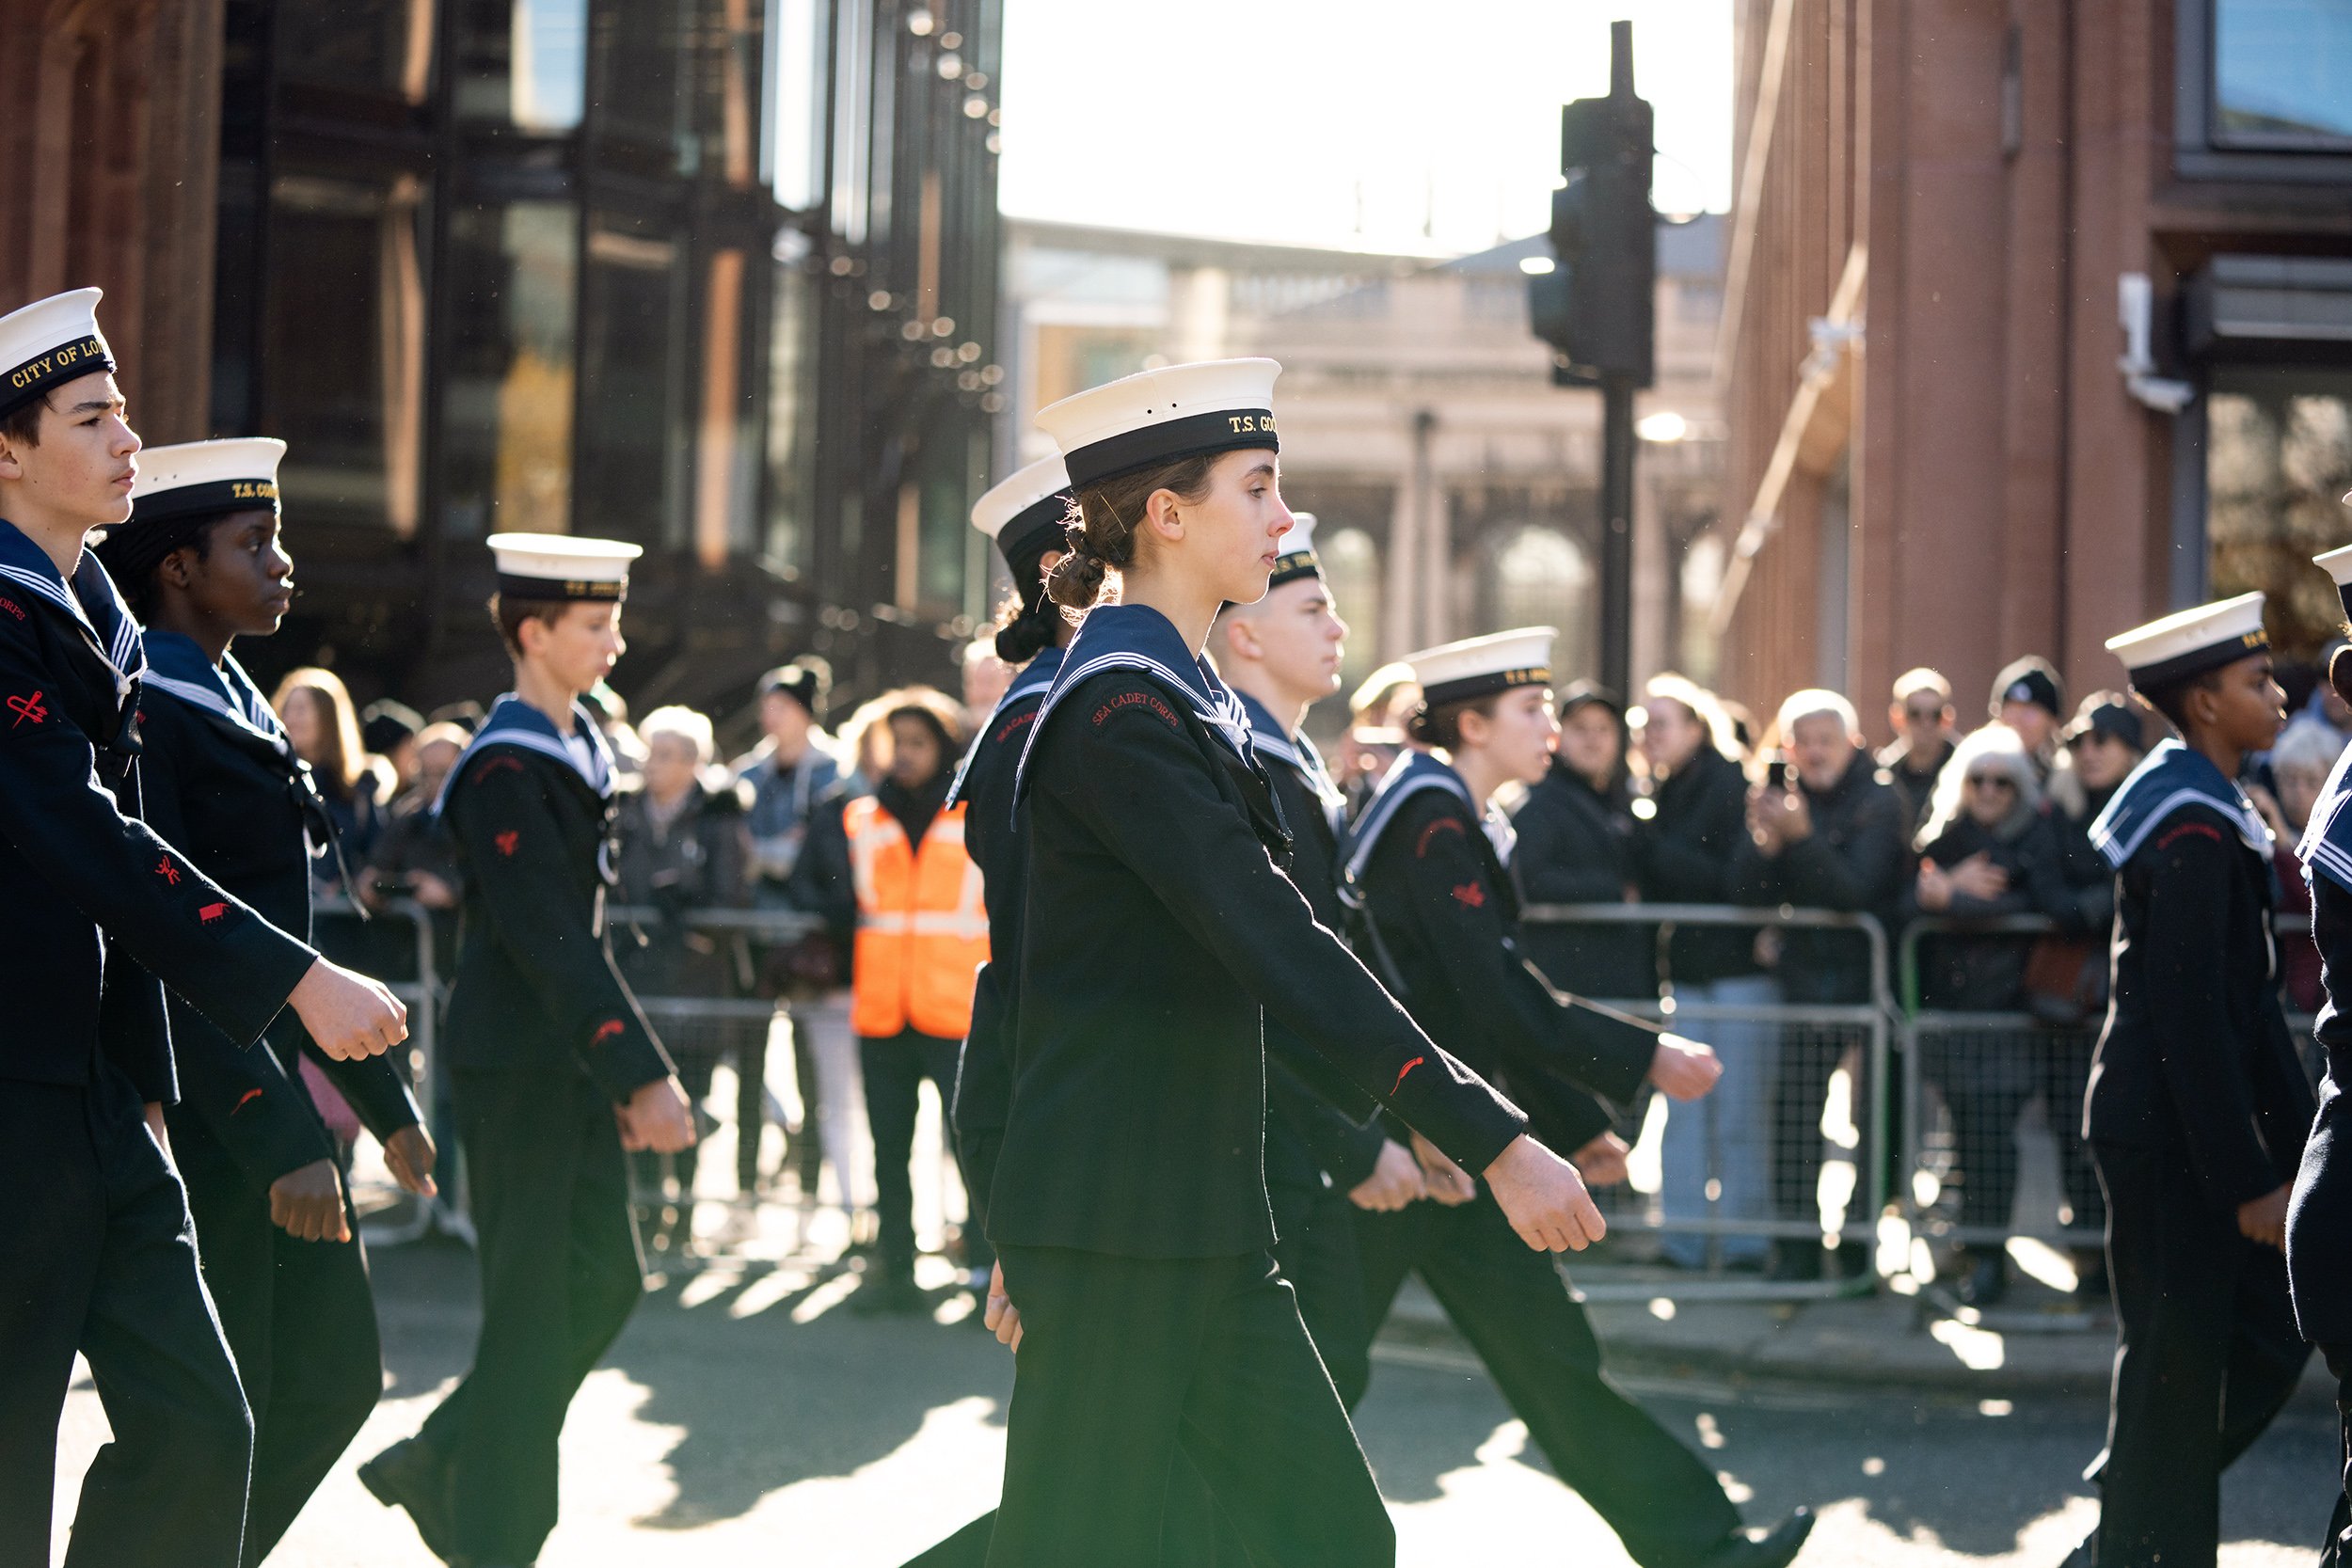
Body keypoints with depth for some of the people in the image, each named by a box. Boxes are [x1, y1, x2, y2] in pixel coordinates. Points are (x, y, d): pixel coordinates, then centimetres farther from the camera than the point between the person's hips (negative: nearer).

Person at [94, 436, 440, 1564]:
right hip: (195, 1119, -10)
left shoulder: (239, 707, 16)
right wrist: (280, 1140, -25)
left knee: (333, 1375, 11)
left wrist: (385, 1102, 20)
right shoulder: (142, 712, -15)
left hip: (270, 1102, 10)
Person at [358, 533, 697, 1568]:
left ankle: (433, 1467, 22)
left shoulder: (574, 752, 13)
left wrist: (624, 1072, 17)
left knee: (605, 1282, 11)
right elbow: (548, 941, -23)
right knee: (533, 1307, -4)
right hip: (515, 1065, -9)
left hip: (571, 1063, 9)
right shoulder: (506, 771, -16)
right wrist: (642, 1073, -26)